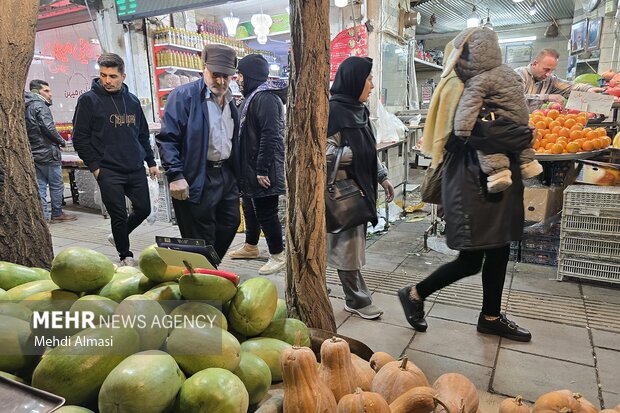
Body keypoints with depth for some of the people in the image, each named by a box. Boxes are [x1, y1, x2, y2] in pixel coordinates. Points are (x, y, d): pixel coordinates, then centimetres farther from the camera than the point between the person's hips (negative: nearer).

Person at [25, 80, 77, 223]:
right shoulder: (40, 105, -12)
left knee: (40, 185, 10)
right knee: (57, 185, 3)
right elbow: (48, 128, -21)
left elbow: (28, 131, 14)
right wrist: (61, 141, -8)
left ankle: (43, 215, 12)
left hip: (34, 153, 9)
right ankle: (57, 214, 10)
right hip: (47, 152, -8)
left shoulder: (25, 107, 15)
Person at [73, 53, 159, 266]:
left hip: (136, 169, 5)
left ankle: (118, 236, 36)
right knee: (119, 215, 0)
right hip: (108, 171, -5)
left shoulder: (132, 100, 12)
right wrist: (94, 166, -9)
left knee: (143, 209, 10)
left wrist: (151, 162, 14)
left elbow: (143, 134, 18)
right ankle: (126, 256, 20)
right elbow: (80, 138, -4)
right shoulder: (89, 100, -3)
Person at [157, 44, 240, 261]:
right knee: (201, 238, 1)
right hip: (196, 180, -8)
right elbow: (167, 139, -14)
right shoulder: (184, 96, -10)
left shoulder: (229, 101, 14)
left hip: (226, 175, 8)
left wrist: (236, 174, 18)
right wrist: (175, 176, -22)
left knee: (230, 224, 16)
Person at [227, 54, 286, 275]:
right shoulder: (252, 97, 16)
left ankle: (277, 256, 11)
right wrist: (250, 168, 18)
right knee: (250, 207, 21)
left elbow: (270, 136, -24)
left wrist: (262, 170, -24)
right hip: (250, 167, 10)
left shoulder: (265, 98, -16)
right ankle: (250, 247, 38)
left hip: (262, 170, -10)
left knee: (266, 212, -2)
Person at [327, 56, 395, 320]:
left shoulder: (359, 110, 13)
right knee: (349, 244, 2)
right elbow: (327, 152, -18)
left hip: (360, 187, 8)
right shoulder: (334, 110, -13)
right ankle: (358, 300, 15)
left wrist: (382, 177, 16)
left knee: (353, 243, 13)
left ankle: (355, 297, 25)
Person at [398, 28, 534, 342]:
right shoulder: (466, 91, -15)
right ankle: (415, 294, 17)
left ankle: (491, 317, 30)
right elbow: (475, 133, -29)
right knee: (470, 260, -1)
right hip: (472, 185, -9)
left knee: (499, 251, 14)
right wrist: (524, 137, -17)